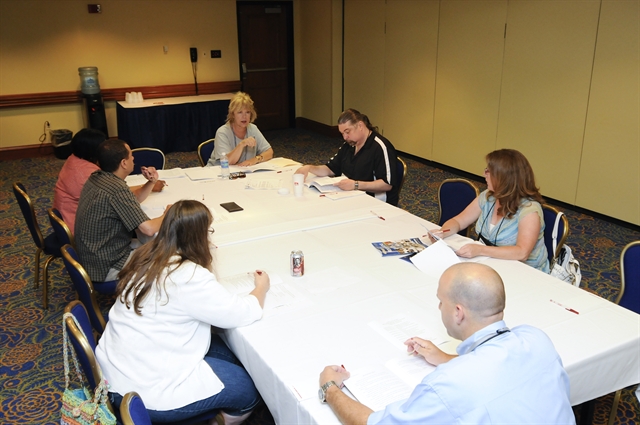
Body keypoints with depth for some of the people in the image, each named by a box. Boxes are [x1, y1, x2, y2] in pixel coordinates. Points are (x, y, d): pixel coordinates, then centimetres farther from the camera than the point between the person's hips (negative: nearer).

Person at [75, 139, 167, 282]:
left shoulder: (96, 178, 1)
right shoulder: (117, 189, -27)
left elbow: (132, 199, 16)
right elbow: (148, 229, -29)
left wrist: (151, 182, -1)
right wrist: (166, 216, -9)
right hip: (106, 268, -9)